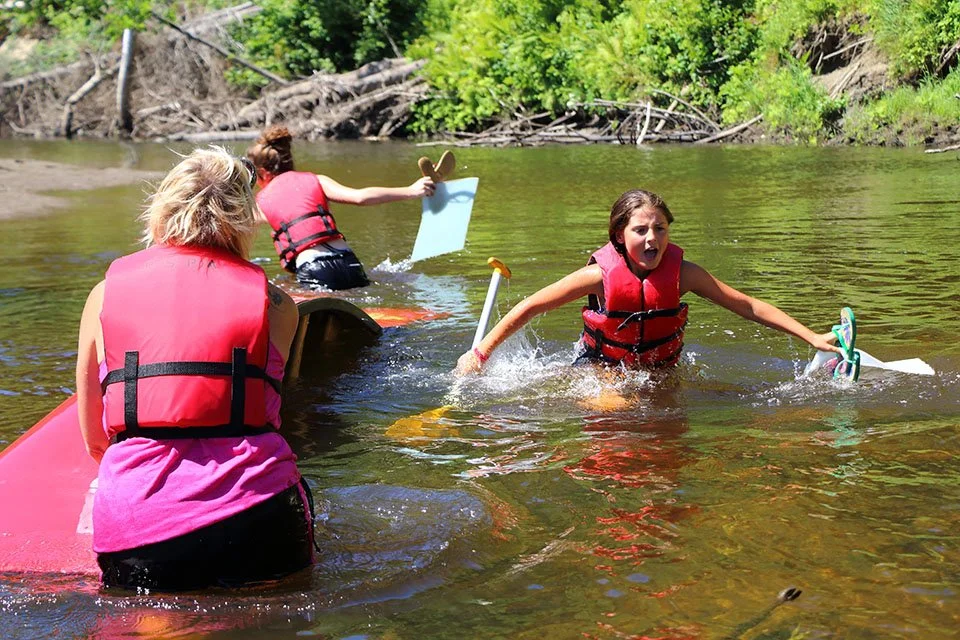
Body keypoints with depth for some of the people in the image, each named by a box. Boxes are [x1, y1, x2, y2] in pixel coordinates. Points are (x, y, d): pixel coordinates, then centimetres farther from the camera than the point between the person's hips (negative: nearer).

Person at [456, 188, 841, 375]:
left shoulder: (681, 273, -17)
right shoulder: (601, 275, -22)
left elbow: (748, 306, -11)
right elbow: (530, 308, -15)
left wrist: (812, 338, -15)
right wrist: (479, 355, -16)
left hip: (660, 368, 5)